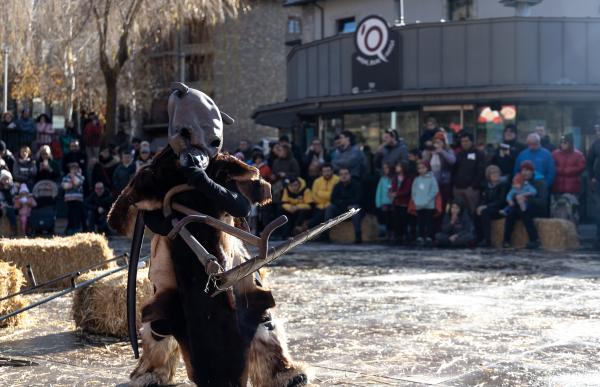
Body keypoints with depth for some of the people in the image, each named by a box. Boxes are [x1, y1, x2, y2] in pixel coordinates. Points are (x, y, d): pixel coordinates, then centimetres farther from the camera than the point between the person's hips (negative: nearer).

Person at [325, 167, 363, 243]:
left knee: (355, 208, -37)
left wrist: (342, 202, -14)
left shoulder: (356, 185, -9)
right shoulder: (338, 186, 2)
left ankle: (358, 235, -40)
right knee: (329, 208, -20)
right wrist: (346, 206, -18)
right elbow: (333, 200, -5)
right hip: (341, 209, 4)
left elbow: (357, 199, -15)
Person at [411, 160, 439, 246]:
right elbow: (413, 191, 13)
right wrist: (415, 200, -3)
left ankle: (429, 238, 1)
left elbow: (435, 190, -8)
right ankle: (420, 238, 14)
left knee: (429, 222, -2)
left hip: (429, 205, -4)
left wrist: (426, 200, -14)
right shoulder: (416, 179, 11)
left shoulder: (431, 178, -3)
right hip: (419, 206, 4)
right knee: (420, 222, 8)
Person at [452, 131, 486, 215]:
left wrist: (474, 185, -12)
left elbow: (481, 171, -6)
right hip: (458, 188, 5)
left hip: (471, 188, -5)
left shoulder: (479, 154, 2)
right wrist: (454, 182, 5)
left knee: (472, 211, -6)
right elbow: (453, 170, 19)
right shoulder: (458, 155, 19)